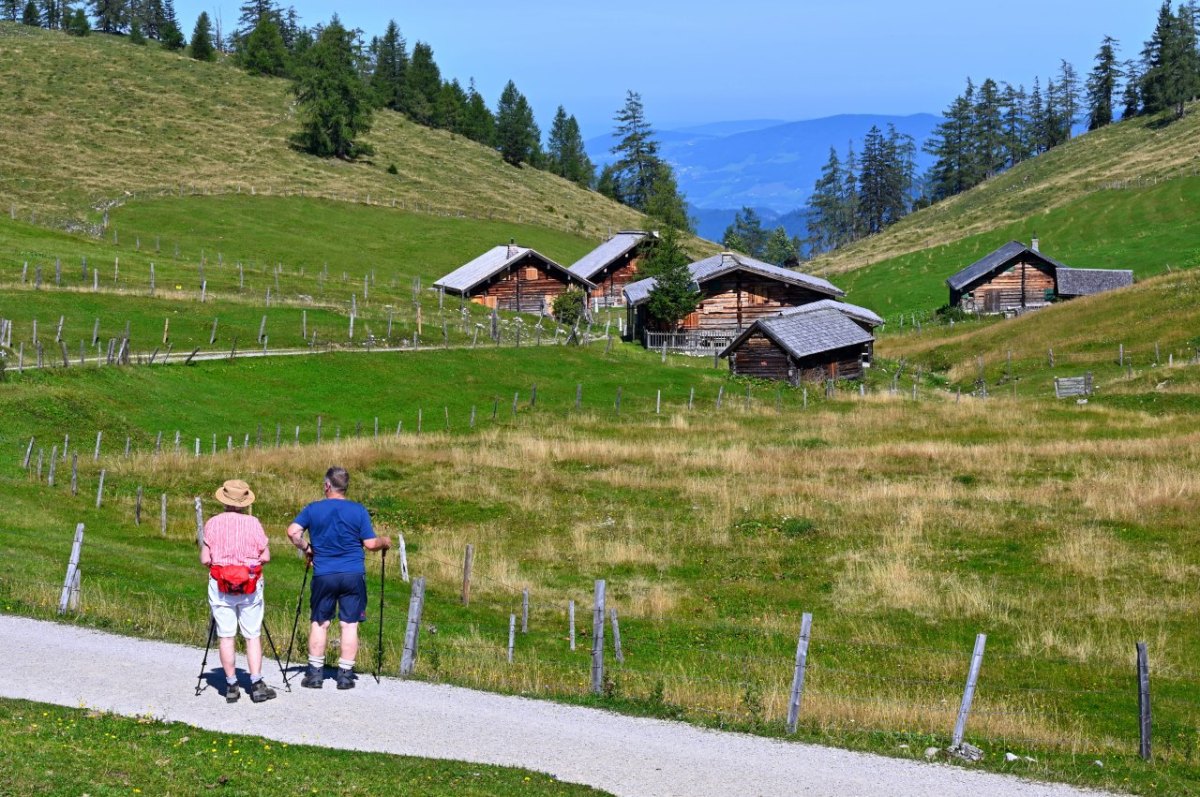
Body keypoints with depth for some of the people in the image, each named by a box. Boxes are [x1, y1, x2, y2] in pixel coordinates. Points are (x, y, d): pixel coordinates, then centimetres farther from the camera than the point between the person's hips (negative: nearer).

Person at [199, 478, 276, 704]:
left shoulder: (212, 523, -4)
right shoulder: (253, 523, -4)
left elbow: (204, 559, -5)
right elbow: (265, 557, -3)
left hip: (220, 586, 0)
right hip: (250, 586, 0)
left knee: (226, 636, 6)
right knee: (253, 636, 5)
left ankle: (231, 685, 6)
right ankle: (256, 683, -1)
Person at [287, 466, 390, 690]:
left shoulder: (313, 509, 0)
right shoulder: (358, 511, -2)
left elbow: (293, 532, -11)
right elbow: (370, 544, -4)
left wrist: (306, 548, 7)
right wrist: (384, 542, 17)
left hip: (323, 576, 1)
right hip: (353, 575, -1)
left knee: (319, 623, 11)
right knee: (350, 624, 4)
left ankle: (315, 673, 11)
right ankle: (345, 675, 5)